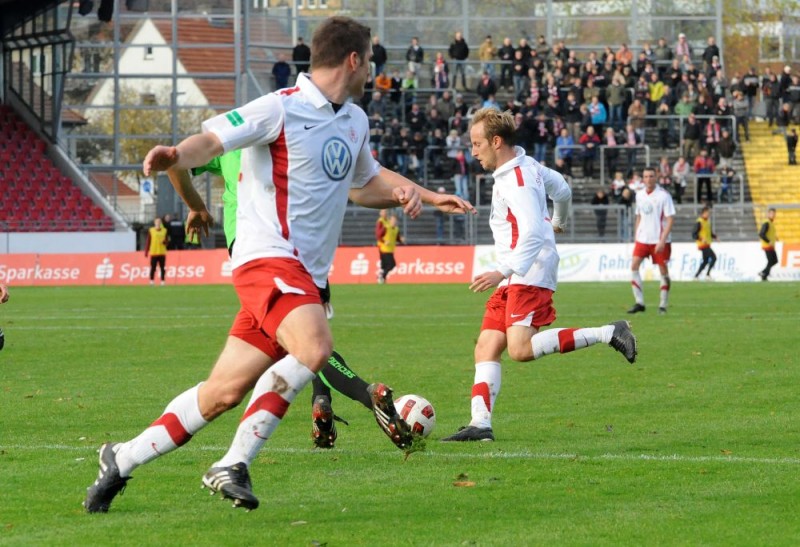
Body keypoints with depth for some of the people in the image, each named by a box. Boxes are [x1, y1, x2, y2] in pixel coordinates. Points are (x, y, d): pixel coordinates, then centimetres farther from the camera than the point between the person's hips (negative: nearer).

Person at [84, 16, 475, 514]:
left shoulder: (354, 120, 17)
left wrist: (424, 195, 18)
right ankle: (234, 465, -25)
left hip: (306, 275, 8)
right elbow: (211, 140, -19)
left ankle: (122, 460, 17)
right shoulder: (280, 109, -10)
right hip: (269, 258, -8)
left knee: (224, 393, 4)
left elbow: (364, 182, 34)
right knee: (314, 347, -32)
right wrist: (175, 155, -42)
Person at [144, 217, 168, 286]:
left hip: (162, 252, 2)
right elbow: (148, 241, 2)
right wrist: (146, 251, -2)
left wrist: (165, 241, -13)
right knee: (153, 268, -4)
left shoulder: (164, 230, 10)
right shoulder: (151, 230, 3)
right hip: (153, 252, -2)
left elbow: (167, 240, 12)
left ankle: (162, 281, 4)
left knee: (163, 268, 0)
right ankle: (152, 281, 2)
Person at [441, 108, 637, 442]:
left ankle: (609, 334, -19)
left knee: (520, 349, -24)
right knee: (486, 348, 0)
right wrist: (559, 221, 52)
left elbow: (532, 234, -26)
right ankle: (480, 424, -7)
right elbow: (562, 189, 32)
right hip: (513, 279, 10)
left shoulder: (516, 180, -16)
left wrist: (503, 272, -35)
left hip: (530, 275, -10)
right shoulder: (527, 166, 14)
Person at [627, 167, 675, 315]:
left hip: (660, 241, -5)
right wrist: (635, 237, 12)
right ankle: (639, 303, -3)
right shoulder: (639, 195, 7)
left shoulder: (663, 196, -9)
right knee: (634, 266, -7)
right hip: (642, 239, 5)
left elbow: (670, 219, -11)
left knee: (663, 270, 0)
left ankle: (663, 305, 10)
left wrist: (662, 241, -18)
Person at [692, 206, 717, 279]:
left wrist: (715, 236, 8)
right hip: (703, 245, -9)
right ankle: (708, 274, -12)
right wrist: (701, 239, -29)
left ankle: (696, 276, 19)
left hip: (707, 245, 9)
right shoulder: (700, 222, -15)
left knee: (705, 261, 12)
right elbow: (694, 234, -17)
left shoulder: (707, 221, 12)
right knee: (713, 257, -16)